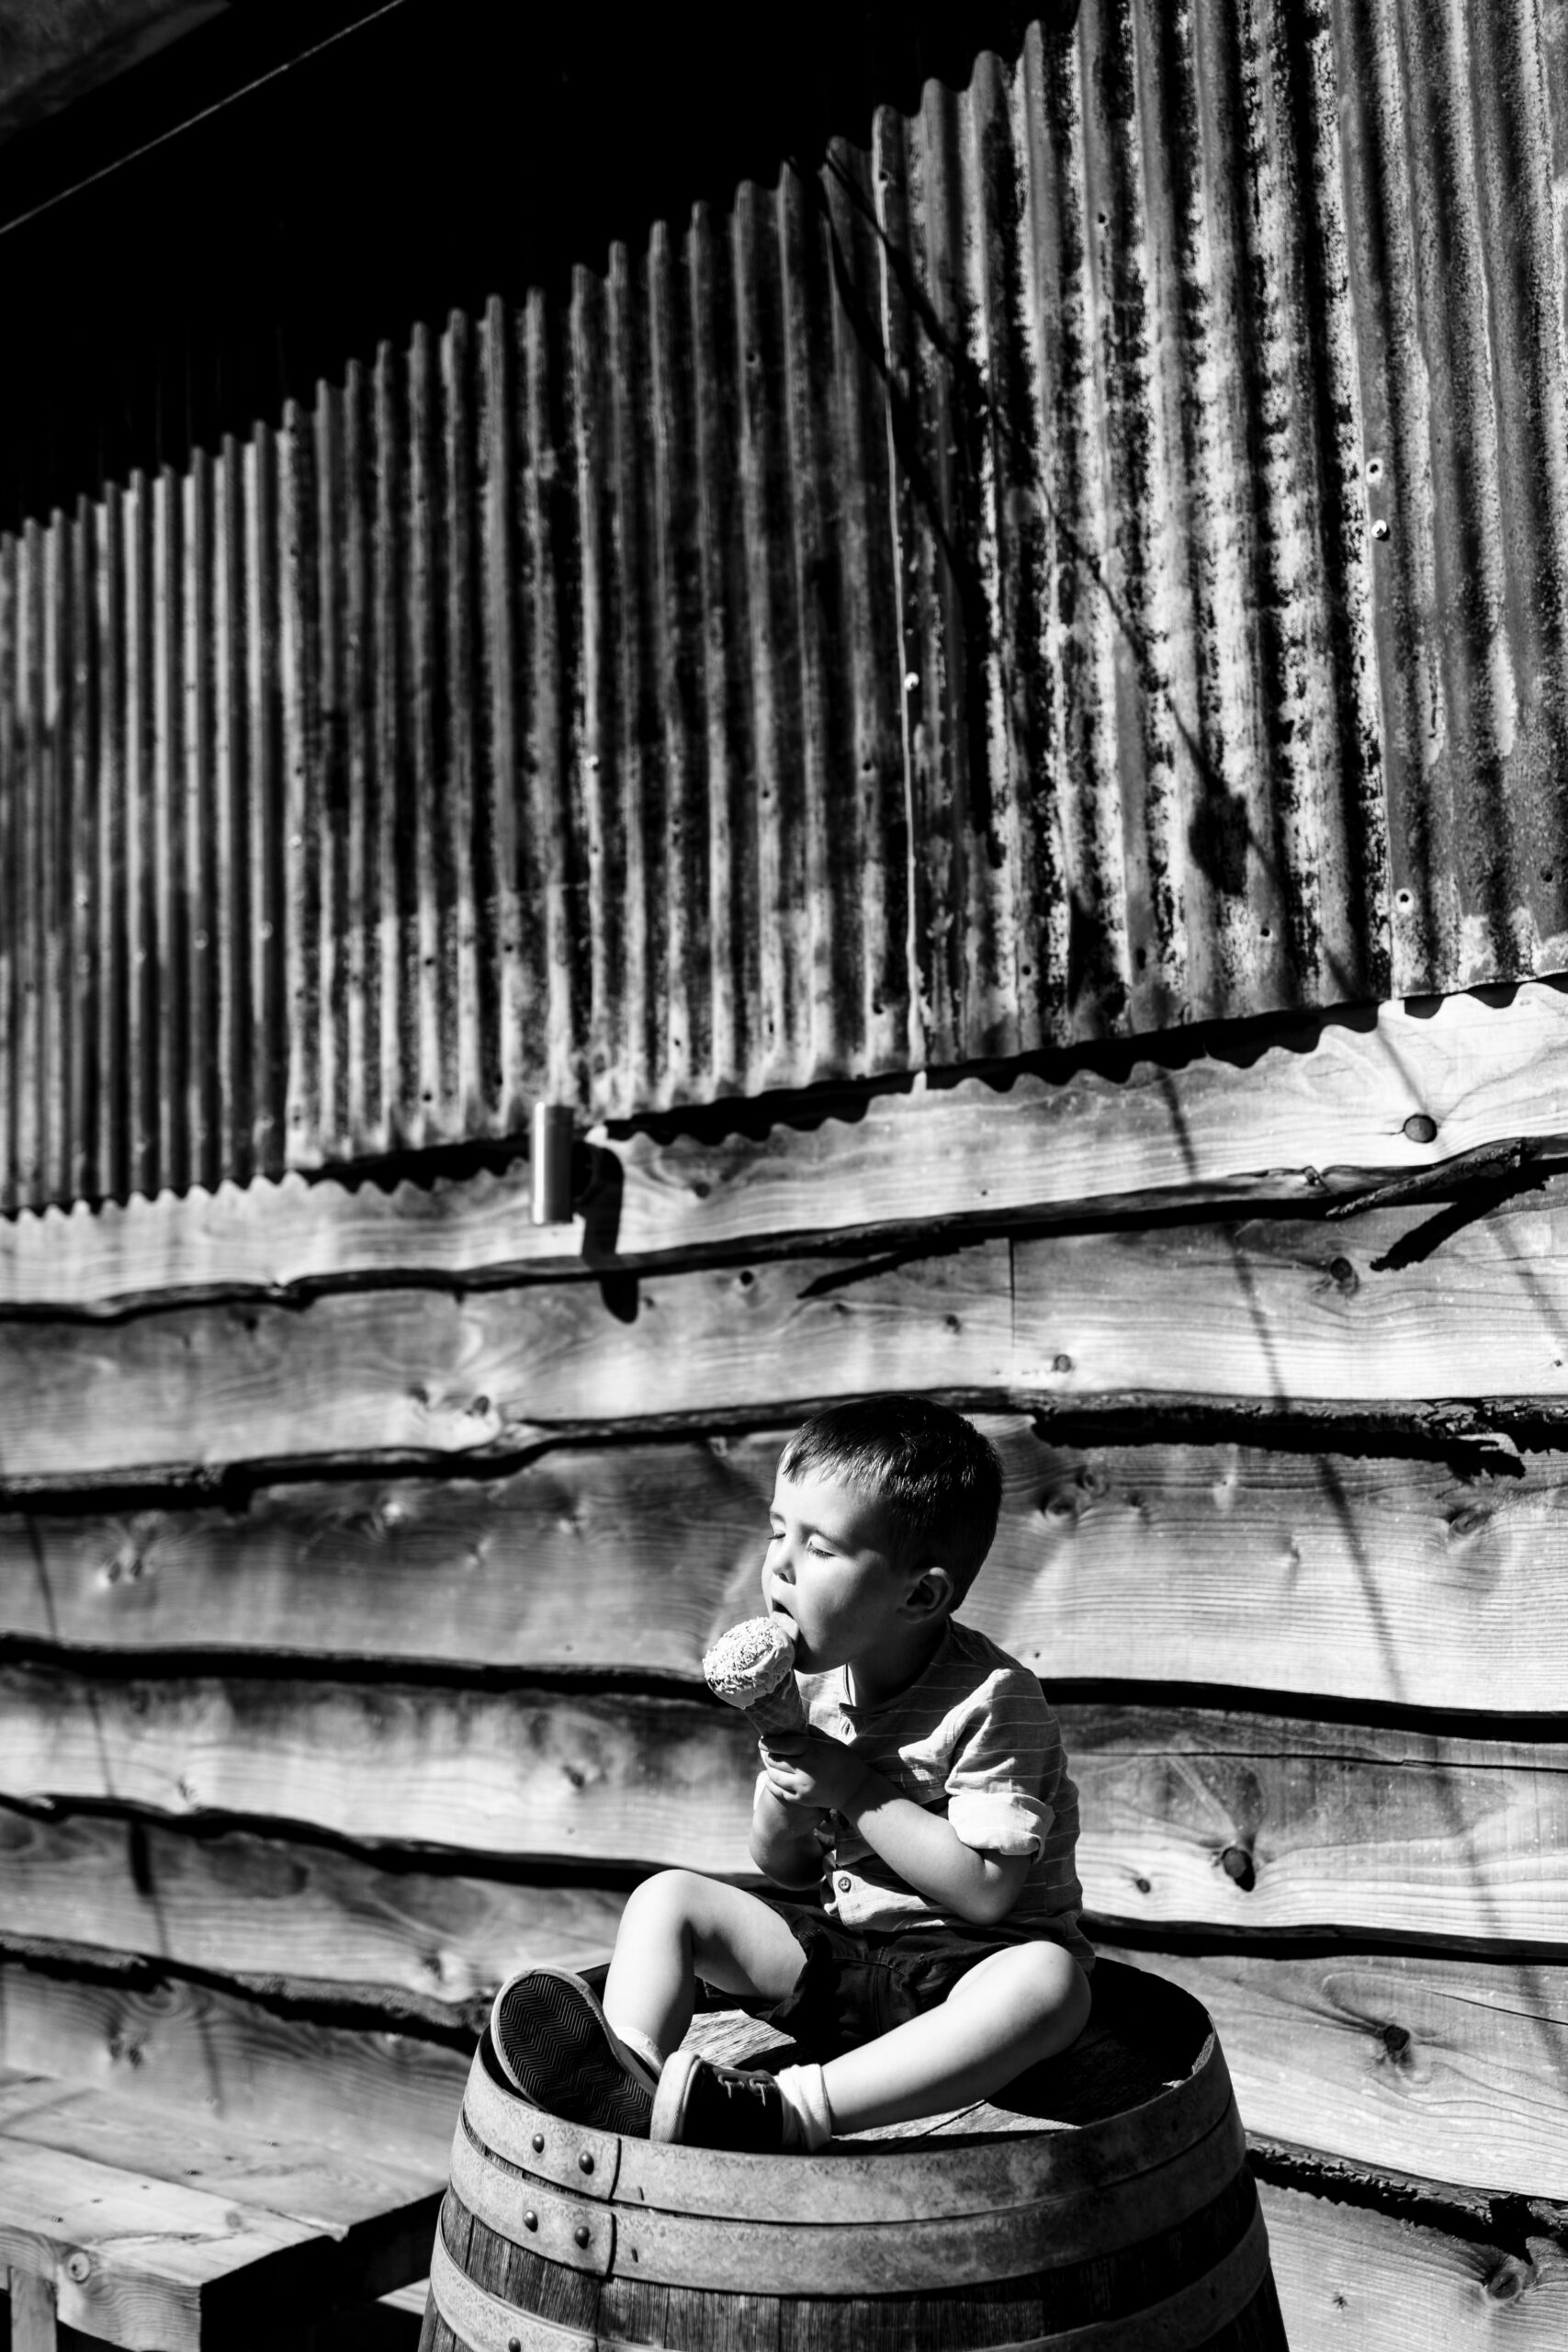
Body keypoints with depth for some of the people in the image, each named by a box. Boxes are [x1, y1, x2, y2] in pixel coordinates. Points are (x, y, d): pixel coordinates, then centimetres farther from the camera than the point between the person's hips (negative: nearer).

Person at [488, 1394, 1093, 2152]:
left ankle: (788, 2110, -48)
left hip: (959, 1962, -6)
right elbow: (784, 1870, 10)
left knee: (1050, 1981, -38)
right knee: (666, 1896, -5)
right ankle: (626, 2082, -29)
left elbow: (986, 1892, -23)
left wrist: (855, 1787, -22)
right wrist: (780, 1795, -14)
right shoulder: (811, 1683, 2)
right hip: (833, 1948, 6)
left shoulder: (993, 1699, -17)